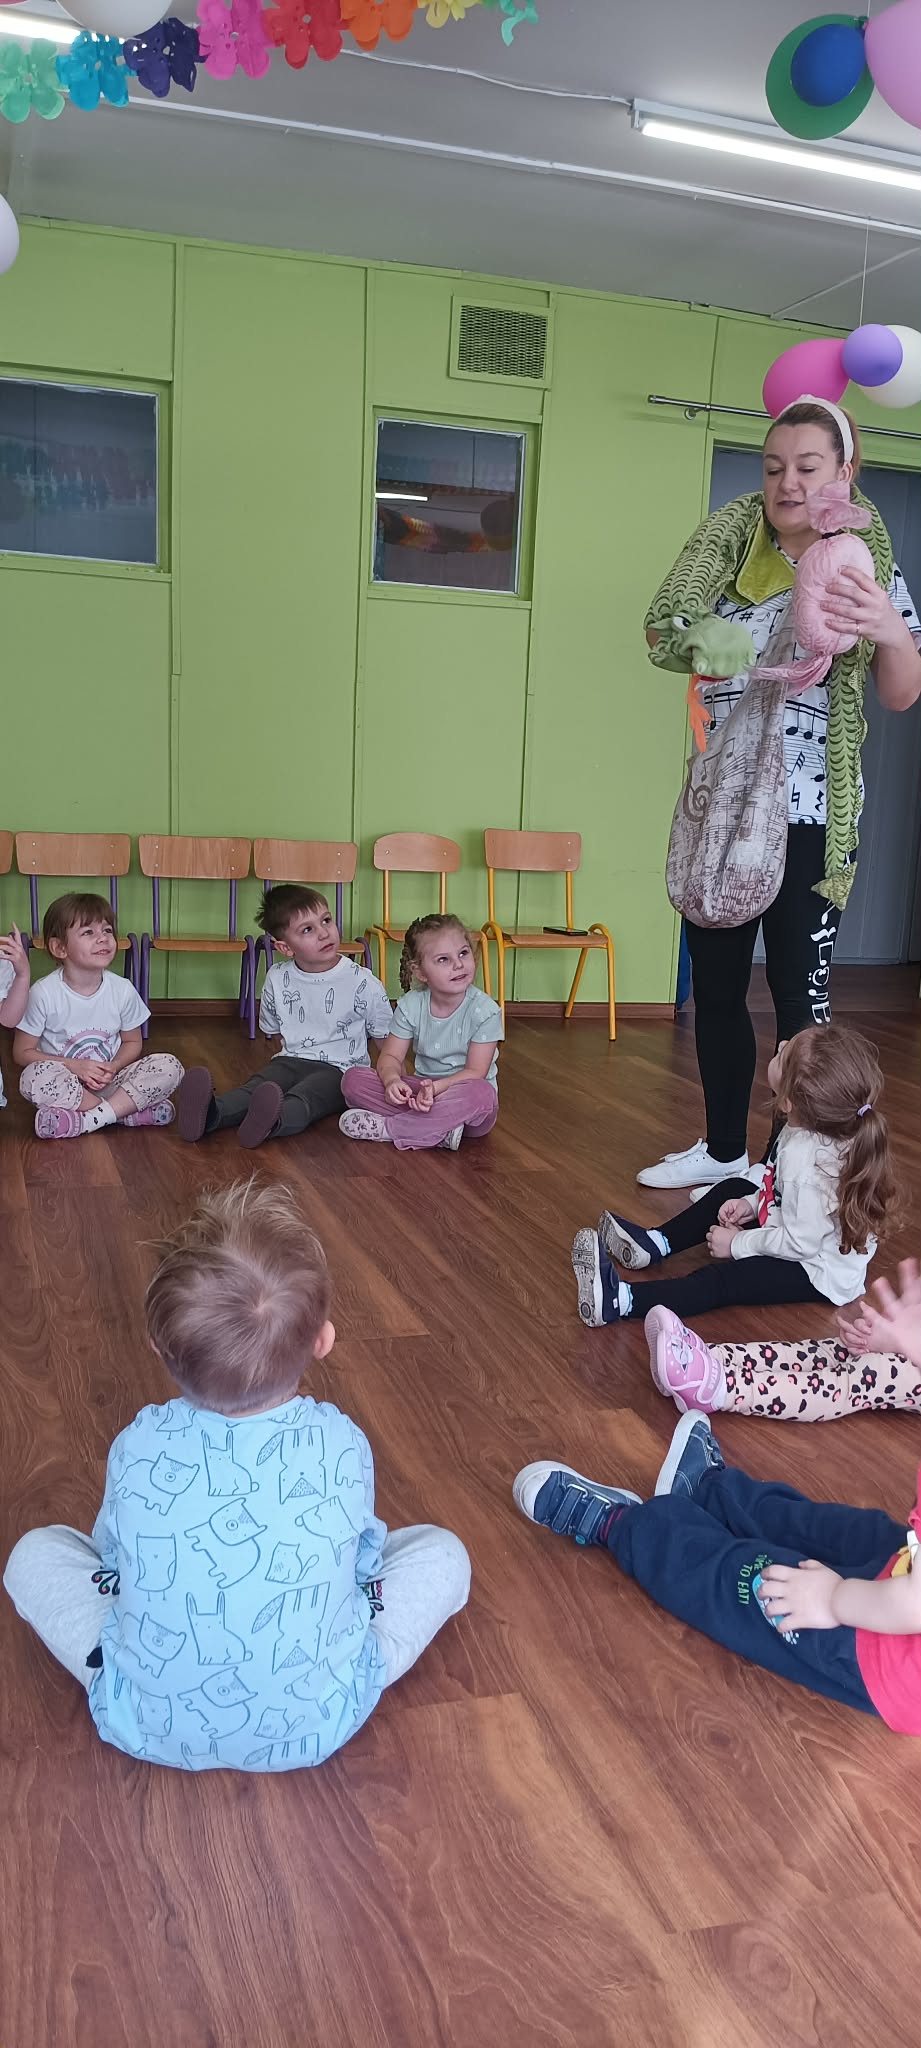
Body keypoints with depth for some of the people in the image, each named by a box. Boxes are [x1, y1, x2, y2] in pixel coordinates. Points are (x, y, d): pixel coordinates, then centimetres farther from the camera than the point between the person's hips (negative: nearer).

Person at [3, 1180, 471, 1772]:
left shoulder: (137, 1448, -17)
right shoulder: (344, 1446, -18)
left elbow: (111, 1552, 3)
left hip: (149, 1725, 1)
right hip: (315, 1724, 0)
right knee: (442, 1553, 12)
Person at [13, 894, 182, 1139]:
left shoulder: (122, 990, -5)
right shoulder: (43, 993, -13)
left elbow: (133, 1042, 10)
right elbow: (23, 1052, -6)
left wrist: (113, 1068, -12)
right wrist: (75, 1067, -18)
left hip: (109, 1080, 3)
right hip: (66, 1085, -2)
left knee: (169, 1066, -19)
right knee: (34, 1076, -36)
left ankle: (85, 1121, -25)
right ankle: (131, 1111, -23)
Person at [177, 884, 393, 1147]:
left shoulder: (363, 983, -5)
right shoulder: (277, 979, 5)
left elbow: (387, 1039, 1)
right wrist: (295, 1048, 13)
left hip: (341, 1069, -3)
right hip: (292, 1060, 3)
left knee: (302, 1096, -35)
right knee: (256, 1086, -28)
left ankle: (272, 1122, -65)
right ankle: (210, 1113, -55)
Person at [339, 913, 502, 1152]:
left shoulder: (484, 1010, -14)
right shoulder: (411, 1005, -3)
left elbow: (475, 1073, -16)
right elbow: (391, 1057, -2)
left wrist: (436, 1087, -33)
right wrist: (392, 1080, -26)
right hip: (420, 1091, 3)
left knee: (480, 1093, -40)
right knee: (353, 1081, -17)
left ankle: (386, 1128, -26)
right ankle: (439, 1128, -27)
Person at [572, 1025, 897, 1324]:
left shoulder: (805, 1160, -36)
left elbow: (799, 1243, -29)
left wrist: (738, 1243, -17)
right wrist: (753, 1203, 0)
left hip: (819, 1274, -10)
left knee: (722, 1281, -22)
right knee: (732, 1190, 18)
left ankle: (621, 1301, -34)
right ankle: (656, 1243, 17)